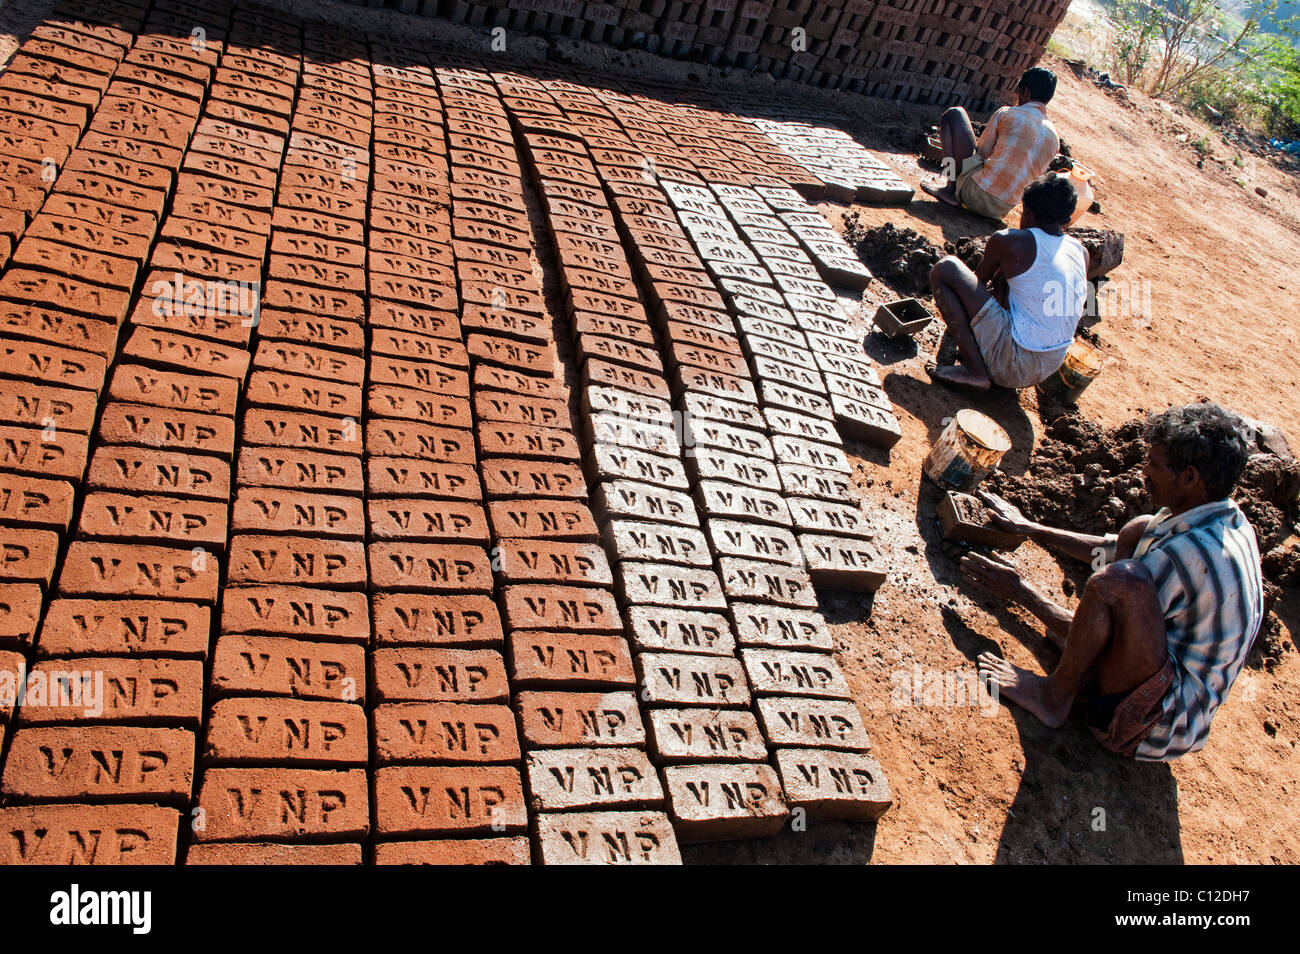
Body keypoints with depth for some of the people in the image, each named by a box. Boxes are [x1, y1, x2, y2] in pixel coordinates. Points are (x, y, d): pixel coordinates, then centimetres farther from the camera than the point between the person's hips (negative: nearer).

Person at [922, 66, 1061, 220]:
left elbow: (982, 152, 2)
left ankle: (951, 189, 1)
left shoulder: (1007, 114, -3)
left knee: (954, 114, 9)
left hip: (975, 195, -6)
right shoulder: (1055, 139, 10)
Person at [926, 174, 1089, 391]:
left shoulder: (1007, 241, -9)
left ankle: (976, 373, -11)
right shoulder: (1080, 250, 9)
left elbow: (980, 281, 9)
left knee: (945, 268, -5)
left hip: (1013, 366, -8)